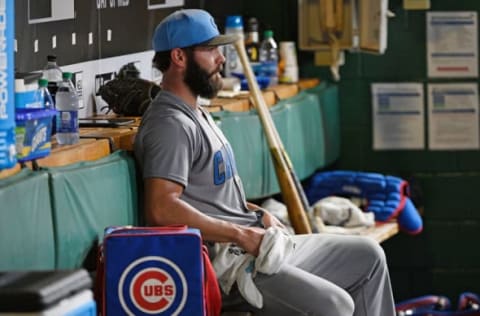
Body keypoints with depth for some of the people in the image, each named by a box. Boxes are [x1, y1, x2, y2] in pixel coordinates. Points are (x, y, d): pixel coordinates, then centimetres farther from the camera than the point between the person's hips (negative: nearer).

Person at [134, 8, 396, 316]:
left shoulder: (197, 115, 19)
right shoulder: (171, 125, -16)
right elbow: (162, 209, -29)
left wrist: (256, 213, 9)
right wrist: (242, 234, -23)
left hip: (253, 244, 11)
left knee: (368, 256, 14)